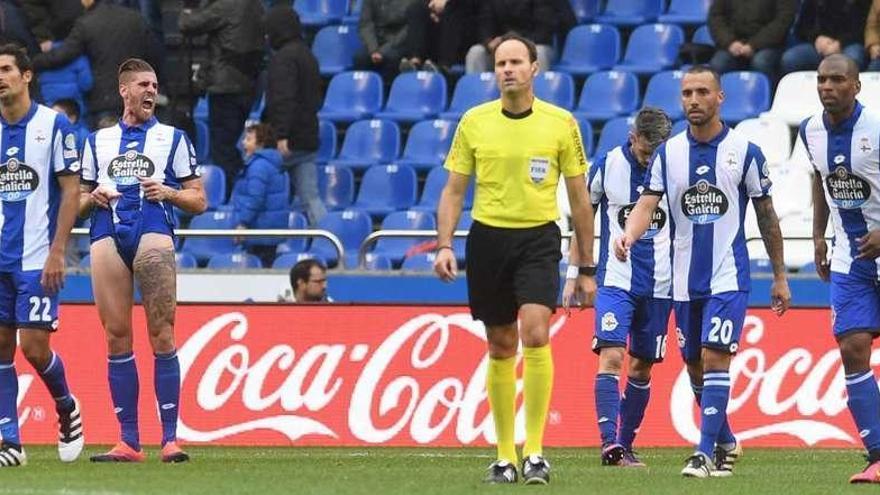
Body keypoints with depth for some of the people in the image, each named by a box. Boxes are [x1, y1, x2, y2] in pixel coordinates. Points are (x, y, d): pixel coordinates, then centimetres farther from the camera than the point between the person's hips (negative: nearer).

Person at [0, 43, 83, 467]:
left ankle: (67, 408, 20)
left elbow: (71, 190, -5)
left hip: (37, 258, -4)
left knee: (35, 347, -8)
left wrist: (57, 251, -12)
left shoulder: (53, 125, -4)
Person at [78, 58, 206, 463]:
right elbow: (79, 201, 25)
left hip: (153, 230, -3)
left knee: (161, 335, -11)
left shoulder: (173, 138, 16)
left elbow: (198, 200, 13)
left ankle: (170, 437, -12)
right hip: (106, 235, 3)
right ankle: (128, 442, -1)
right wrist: (94, 198, 3)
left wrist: (167, 191, -5)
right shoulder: (98, 140, 23)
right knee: (116, 336, -3)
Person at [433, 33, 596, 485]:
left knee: (535, 334, -20)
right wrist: (444, 245, -6)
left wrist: (586, 268, 6)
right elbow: (453, 190, 8)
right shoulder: (474, 122, 4)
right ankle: (505, 456, 14)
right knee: (500, 347, 6)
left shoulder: (560, 123, 0)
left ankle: (534, 452, -16)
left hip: (539, 239, -2)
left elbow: (579, 198, 6)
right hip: (487, 238, 2)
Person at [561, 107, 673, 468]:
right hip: (615, 280, -2)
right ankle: (609, 444, -24)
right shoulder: (608, 166, -3)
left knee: (642, 368, 8)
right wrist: (573, 274, 5)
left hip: (659, 286, 2)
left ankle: (626, 444, 18)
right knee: (611, 357, -17)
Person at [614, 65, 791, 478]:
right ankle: (727, 443, 30)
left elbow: (766, 216, 5)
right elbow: (647, 205, -5)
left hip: (728, 277, -4)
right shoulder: (667, 153, 4)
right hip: (685, 280, 4)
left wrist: (779, 277, 8)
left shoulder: (745, 152, -2)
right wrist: (628, 235, -28)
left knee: (714, 358, -16)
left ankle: (706, 452, -16)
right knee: (695, 367, 11)